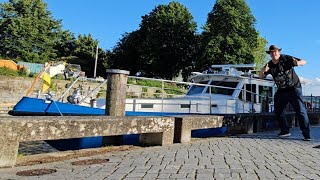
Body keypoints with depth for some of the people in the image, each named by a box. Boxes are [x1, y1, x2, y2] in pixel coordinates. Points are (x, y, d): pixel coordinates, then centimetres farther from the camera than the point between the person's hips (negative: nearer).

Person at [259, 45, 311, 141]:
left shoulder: (286, 59, -9)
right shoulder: (270, 65, 2)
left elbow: (304, 61, -7)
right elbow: (260, 76, 3)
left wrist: (298, 63, -31)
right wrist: (263, 70, -20)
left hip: (294, 88, -5)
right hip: (281, 91, 6)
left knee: (300, 110, -13)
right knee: (278, 111, 8)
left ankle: (307, 134, -8)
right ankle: (285, 131, 22)